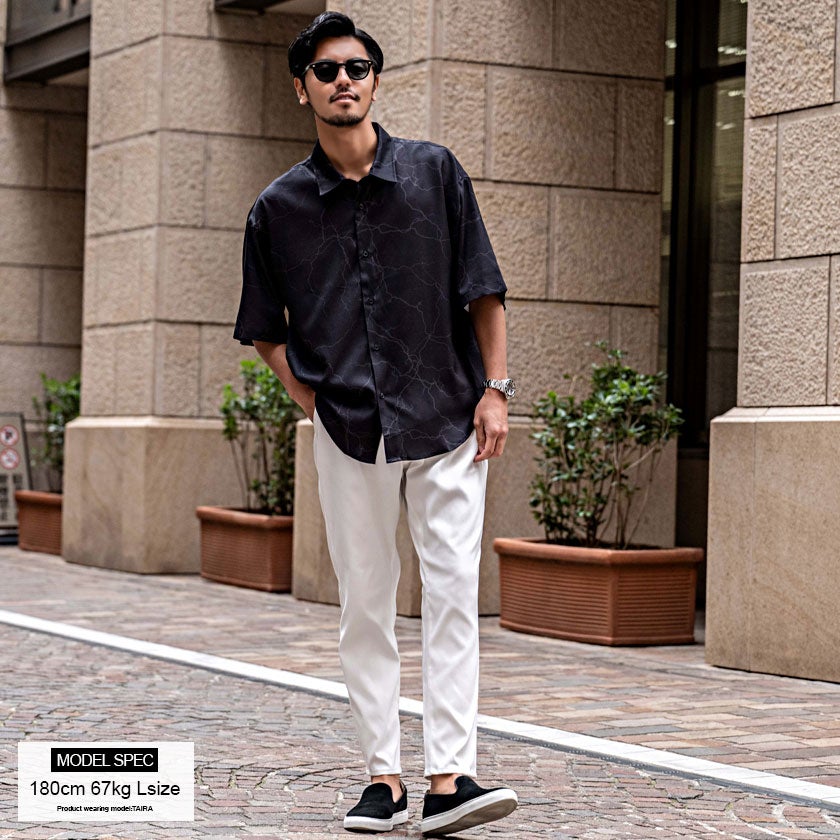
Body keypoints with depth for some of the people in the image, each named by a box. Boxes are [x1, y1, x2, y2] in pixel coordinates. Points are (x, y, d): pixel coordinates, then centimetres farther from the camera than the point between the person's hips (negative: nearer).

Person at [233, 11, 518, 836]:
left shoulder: (434, 171, 2)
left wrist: (495, 387, -2)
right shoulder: (279, 206, 4)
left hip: (447, 423, -1)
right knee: (365, 605, 5)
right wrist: (311, 400, 2)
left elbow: (482, 289, 5)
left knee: (453, 596, -7)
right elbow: (265, 329, 14)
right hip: (348, 429, 1)